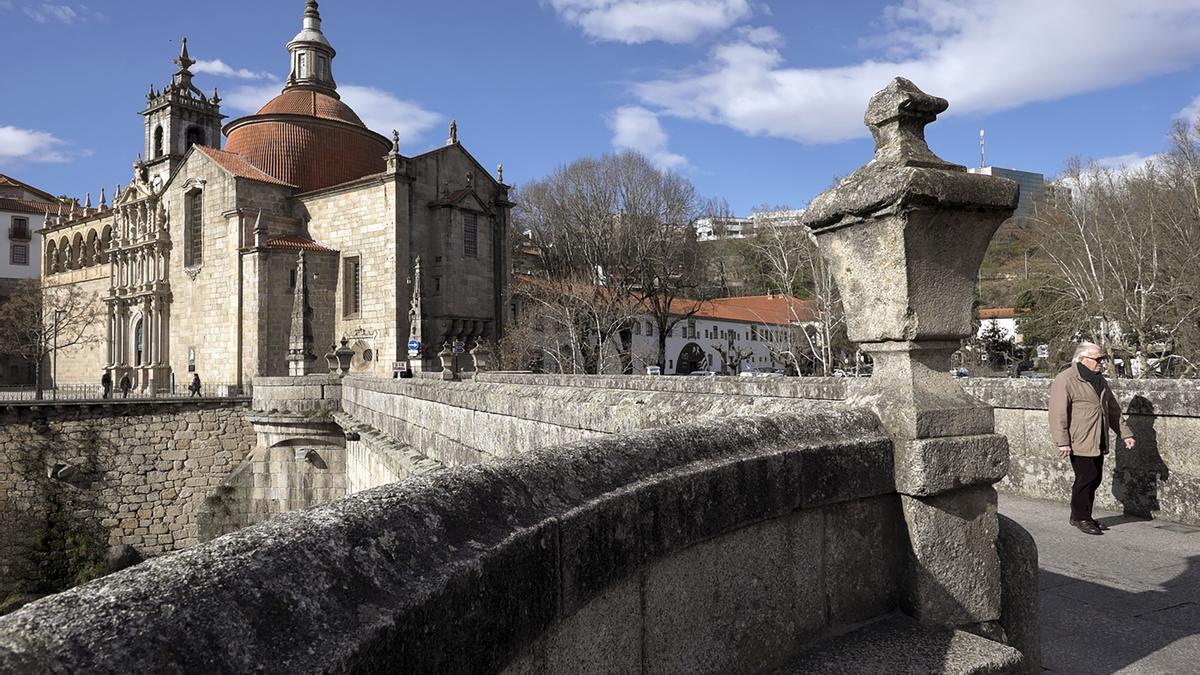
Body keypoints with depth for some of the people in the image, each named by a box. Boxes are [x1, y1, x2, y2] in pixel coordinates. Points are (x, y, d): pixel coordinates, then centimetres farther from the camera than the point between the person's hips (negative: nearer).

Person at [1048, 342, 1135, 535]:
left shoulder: (1099, 380, 16)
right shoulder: (1065, 381, -12)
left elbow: (1113, 409, 25)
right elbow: (1058, 414, -16)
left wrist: (1125, 433, 21)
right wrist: (1062, 442, -20)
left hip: (1098, 442, 8)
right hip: (1079, 442, -8)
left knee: (1095, 478, 10)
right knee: (1086, 477, -7)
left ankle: (1083, 515, 22)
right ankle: (1080, 517, 7)